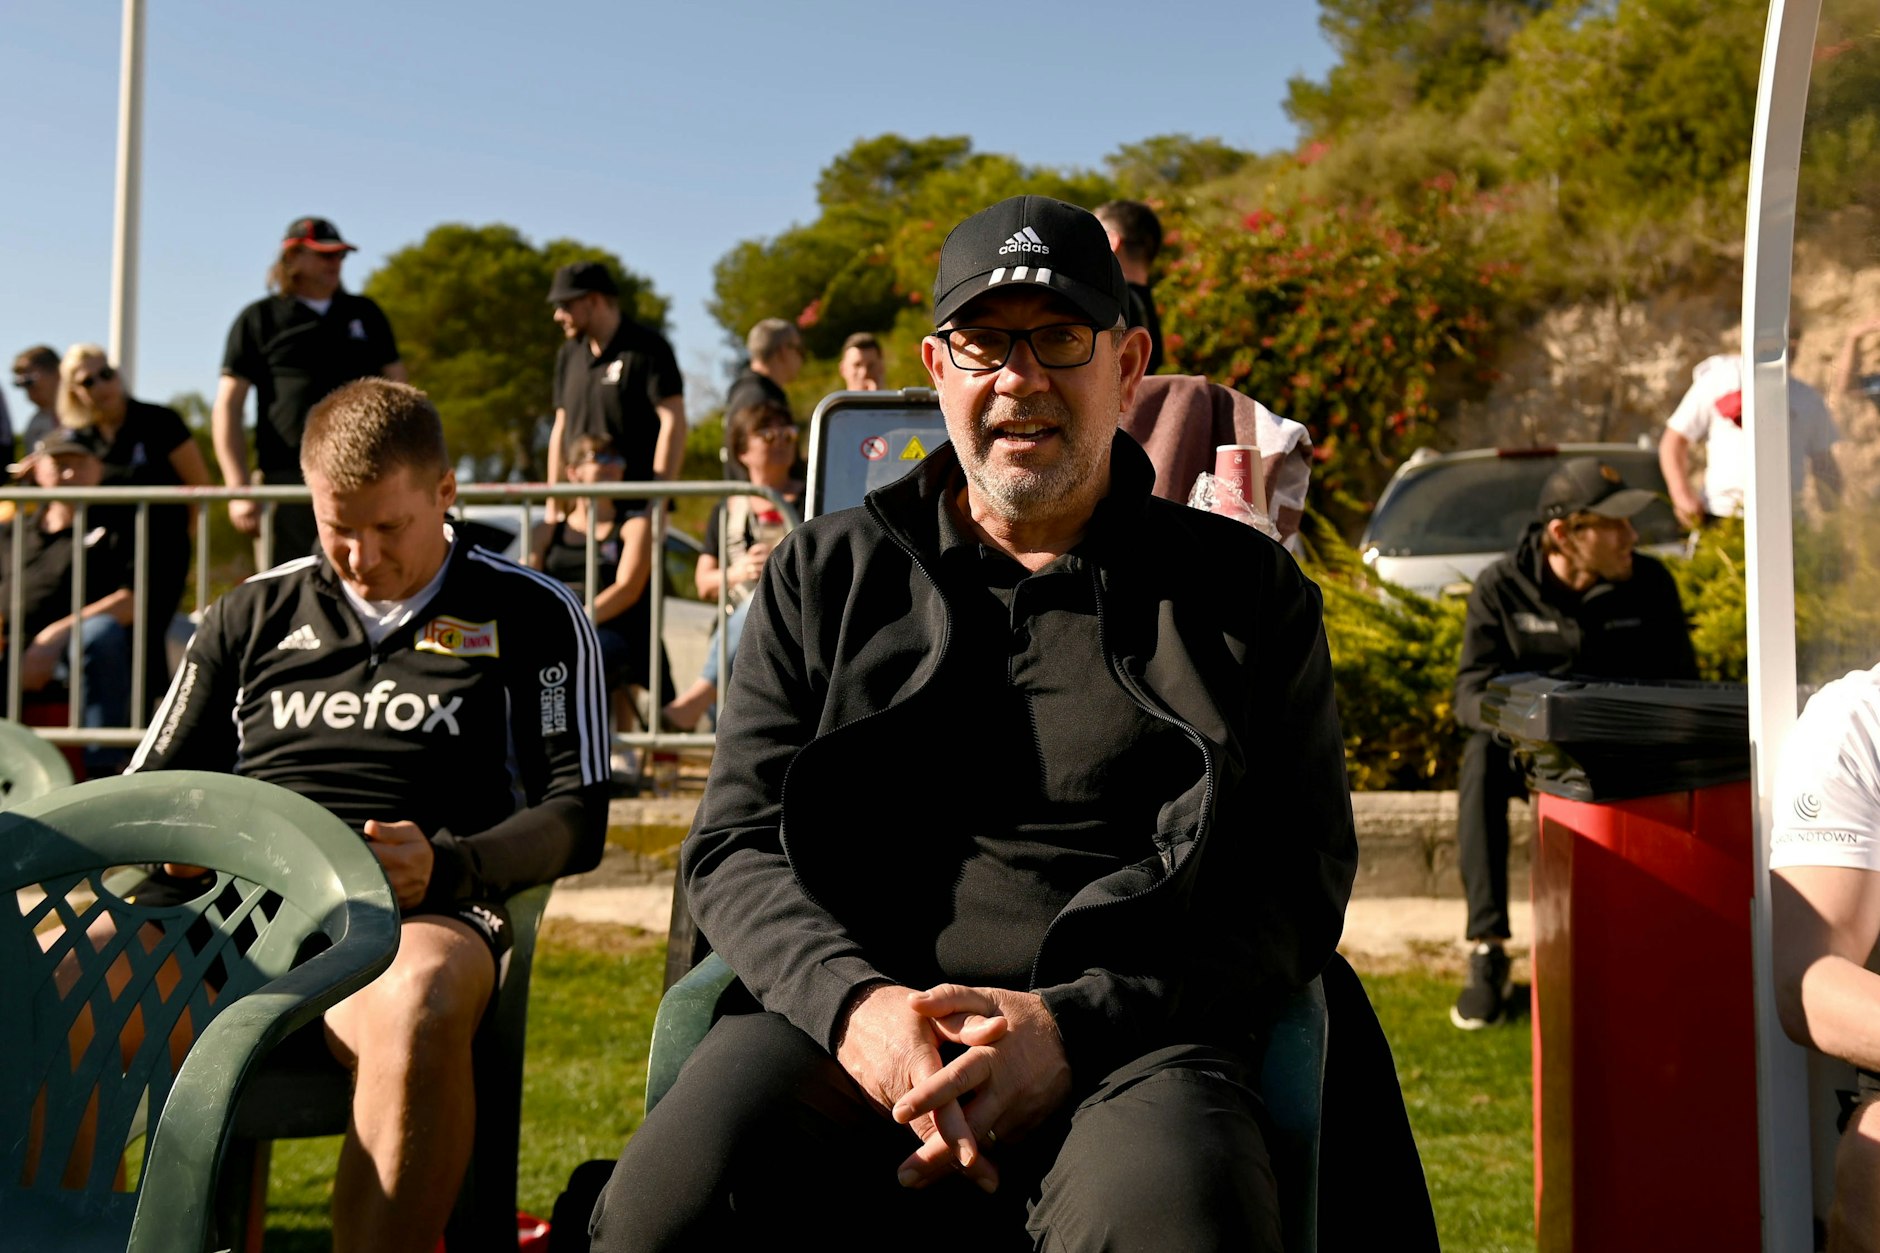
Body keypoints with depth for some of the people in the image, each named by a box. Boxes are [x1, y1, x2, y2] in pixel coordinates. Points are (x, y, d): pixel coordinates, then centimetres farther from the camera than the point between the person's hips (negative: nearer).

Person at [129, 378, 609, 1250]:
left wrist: (445, 868, -11)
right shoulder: (251, 616, 25)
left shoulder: (531, 615, 15)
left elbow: (576, 816, 9)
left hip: (415, 915, -3)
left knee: (421, 997, -42)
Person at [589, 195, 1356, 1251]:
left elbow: (1296, 884, 5)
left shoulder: (1248, 592, 13)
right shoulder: (825, 575, 18)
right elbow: (736, 840, 12)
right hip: (848, 1025, 2)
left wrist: (1073, 1026, -12)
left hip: (1134, 1040, -1)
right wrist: (853, 1002, -10)